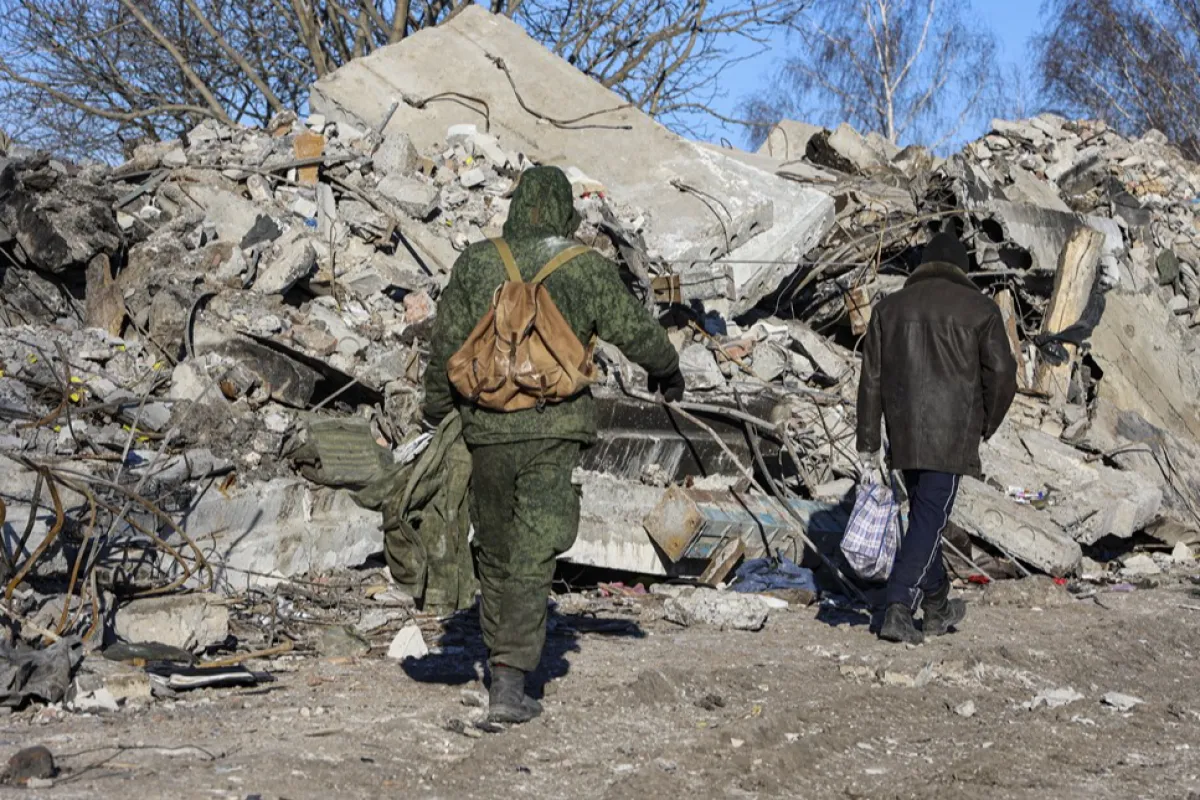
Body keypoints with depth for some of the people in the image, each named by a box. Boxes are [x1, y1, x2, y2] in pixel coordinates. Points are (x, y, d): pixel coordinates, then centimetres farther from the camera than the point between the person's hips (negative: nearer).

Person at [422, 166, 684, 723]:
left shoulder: (475, 263, 5)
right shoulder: (587, 268, -1)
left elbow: (445, 347, 7)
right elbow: (635, 332, 8)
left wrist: (435, 414, 18)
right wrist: (667, 371, 28)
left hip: (487, 427, 3)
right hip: (554, 430, -2)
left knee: (496, 552, 17)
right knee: (533, 560, -2)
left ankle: (502, 667, 29)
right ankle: (509, 684, -9)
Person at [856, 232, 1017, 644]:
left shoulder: (890, 307, 11)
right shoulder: (980, 308, 1)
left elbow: (871, 378, 8)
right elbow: (1002, 373, -5)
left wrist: (868, 442, 10)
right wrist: (987, 425, 10)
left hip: (904, 433, 4)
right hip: (951, 436, -4)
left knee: (924, 513, 17)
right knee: (930, 518, -4)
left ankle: (936, 608, 28)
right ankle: (898, 610, -13)